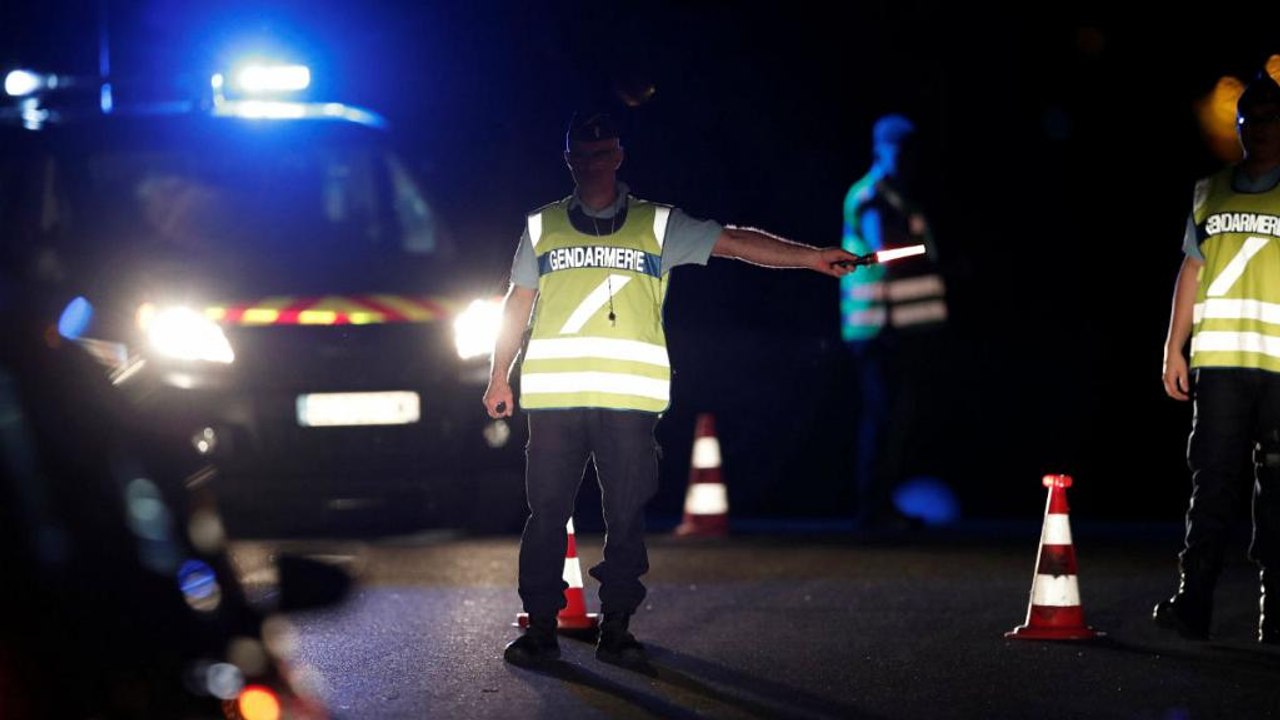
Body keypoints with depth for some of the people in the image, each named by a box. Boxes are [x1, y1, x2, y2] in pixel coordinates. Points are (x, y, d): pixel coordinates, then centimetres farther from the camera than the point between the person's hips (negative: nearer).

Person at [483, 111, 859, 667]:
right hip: (552, 393, 1)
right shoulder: (542, 226, 14)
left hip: (629, 396, 0)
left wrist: (812, 257, -6)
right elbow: (517, 306, 18)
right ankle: (541, 625, 7)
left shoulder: (656, 225, 10)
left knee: (626, 513, -1)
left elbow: (733, 242, 3)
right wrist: (500, 378, 12)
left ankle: (616, 626, 7)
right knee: (547, 511, 1)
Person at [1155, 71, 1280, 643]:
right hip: (1220, 360, 3)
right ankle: (1192, 605, -6)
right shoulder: (1211, 193, 17)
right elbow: (1192, 270, 19)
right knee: (1212, 483, -2)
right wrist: (1174, 349, 12)